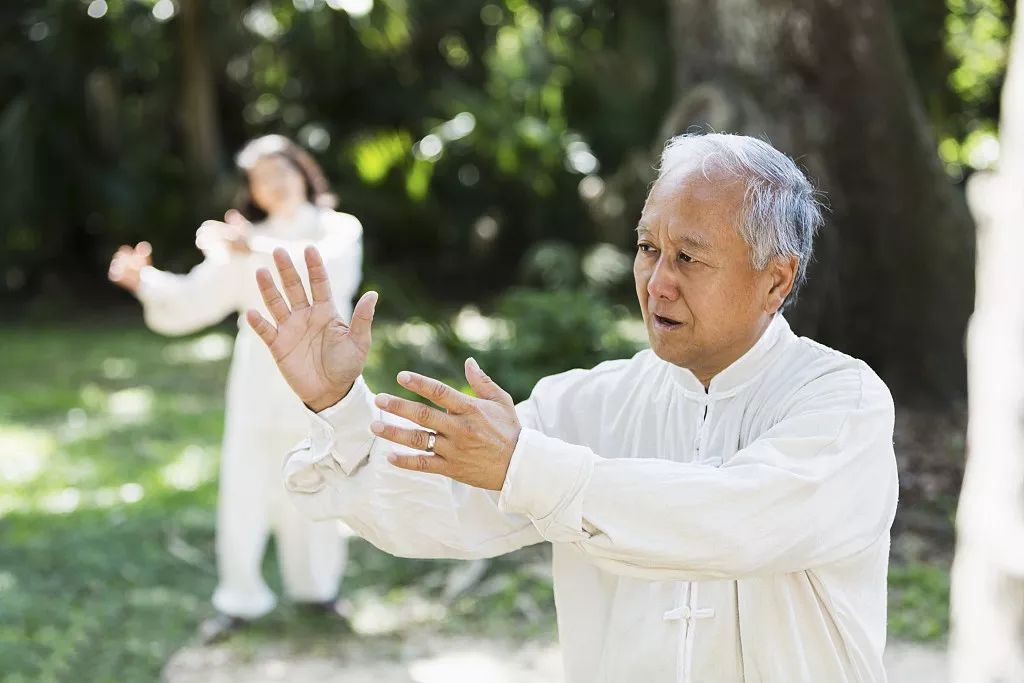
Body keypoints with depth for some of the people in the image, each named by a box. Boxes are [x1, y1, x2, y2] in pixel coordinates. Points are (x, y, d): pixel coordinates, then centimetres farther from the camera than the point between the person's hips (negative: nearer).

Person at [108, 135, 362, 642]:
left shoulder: (340, 230, 3)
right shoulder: (245, 244, 11)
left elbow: (325, 270, -21)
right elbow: (194, 300, 3)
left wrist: (256, 252, -34)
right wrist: (144, 280, -16)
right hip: (259, 386, 2)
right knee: (243, 490, -3)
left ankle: (315, 586, 23)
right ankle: (242, 598, 8)